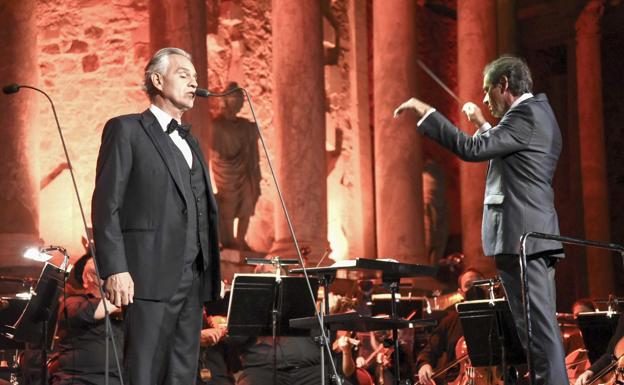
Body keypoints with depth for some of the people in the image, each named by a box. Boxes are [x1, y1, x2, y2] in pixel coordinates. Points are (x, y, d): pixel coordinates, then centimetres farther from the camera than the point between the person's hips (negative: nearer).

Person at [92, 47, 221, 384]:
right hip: (151, 277, -7)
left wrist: (211, 273, 13)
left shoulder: (190, 141, 23)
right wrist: (114, 269, -16)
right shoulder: (126, 130, 1)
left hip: (193, 280, 7)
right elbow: (106, 204, -7)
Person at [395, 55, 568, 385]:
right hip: (538, 235, 10)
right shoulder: (538, 113, 21)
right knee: (542, 324, 11)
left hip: (519, 235, -10)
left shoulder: (526, 114, -11)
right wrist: (482, 124, 28)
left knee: (538, 324, -11)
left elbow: (472, 149, -19)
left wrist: (426, 112, -13)